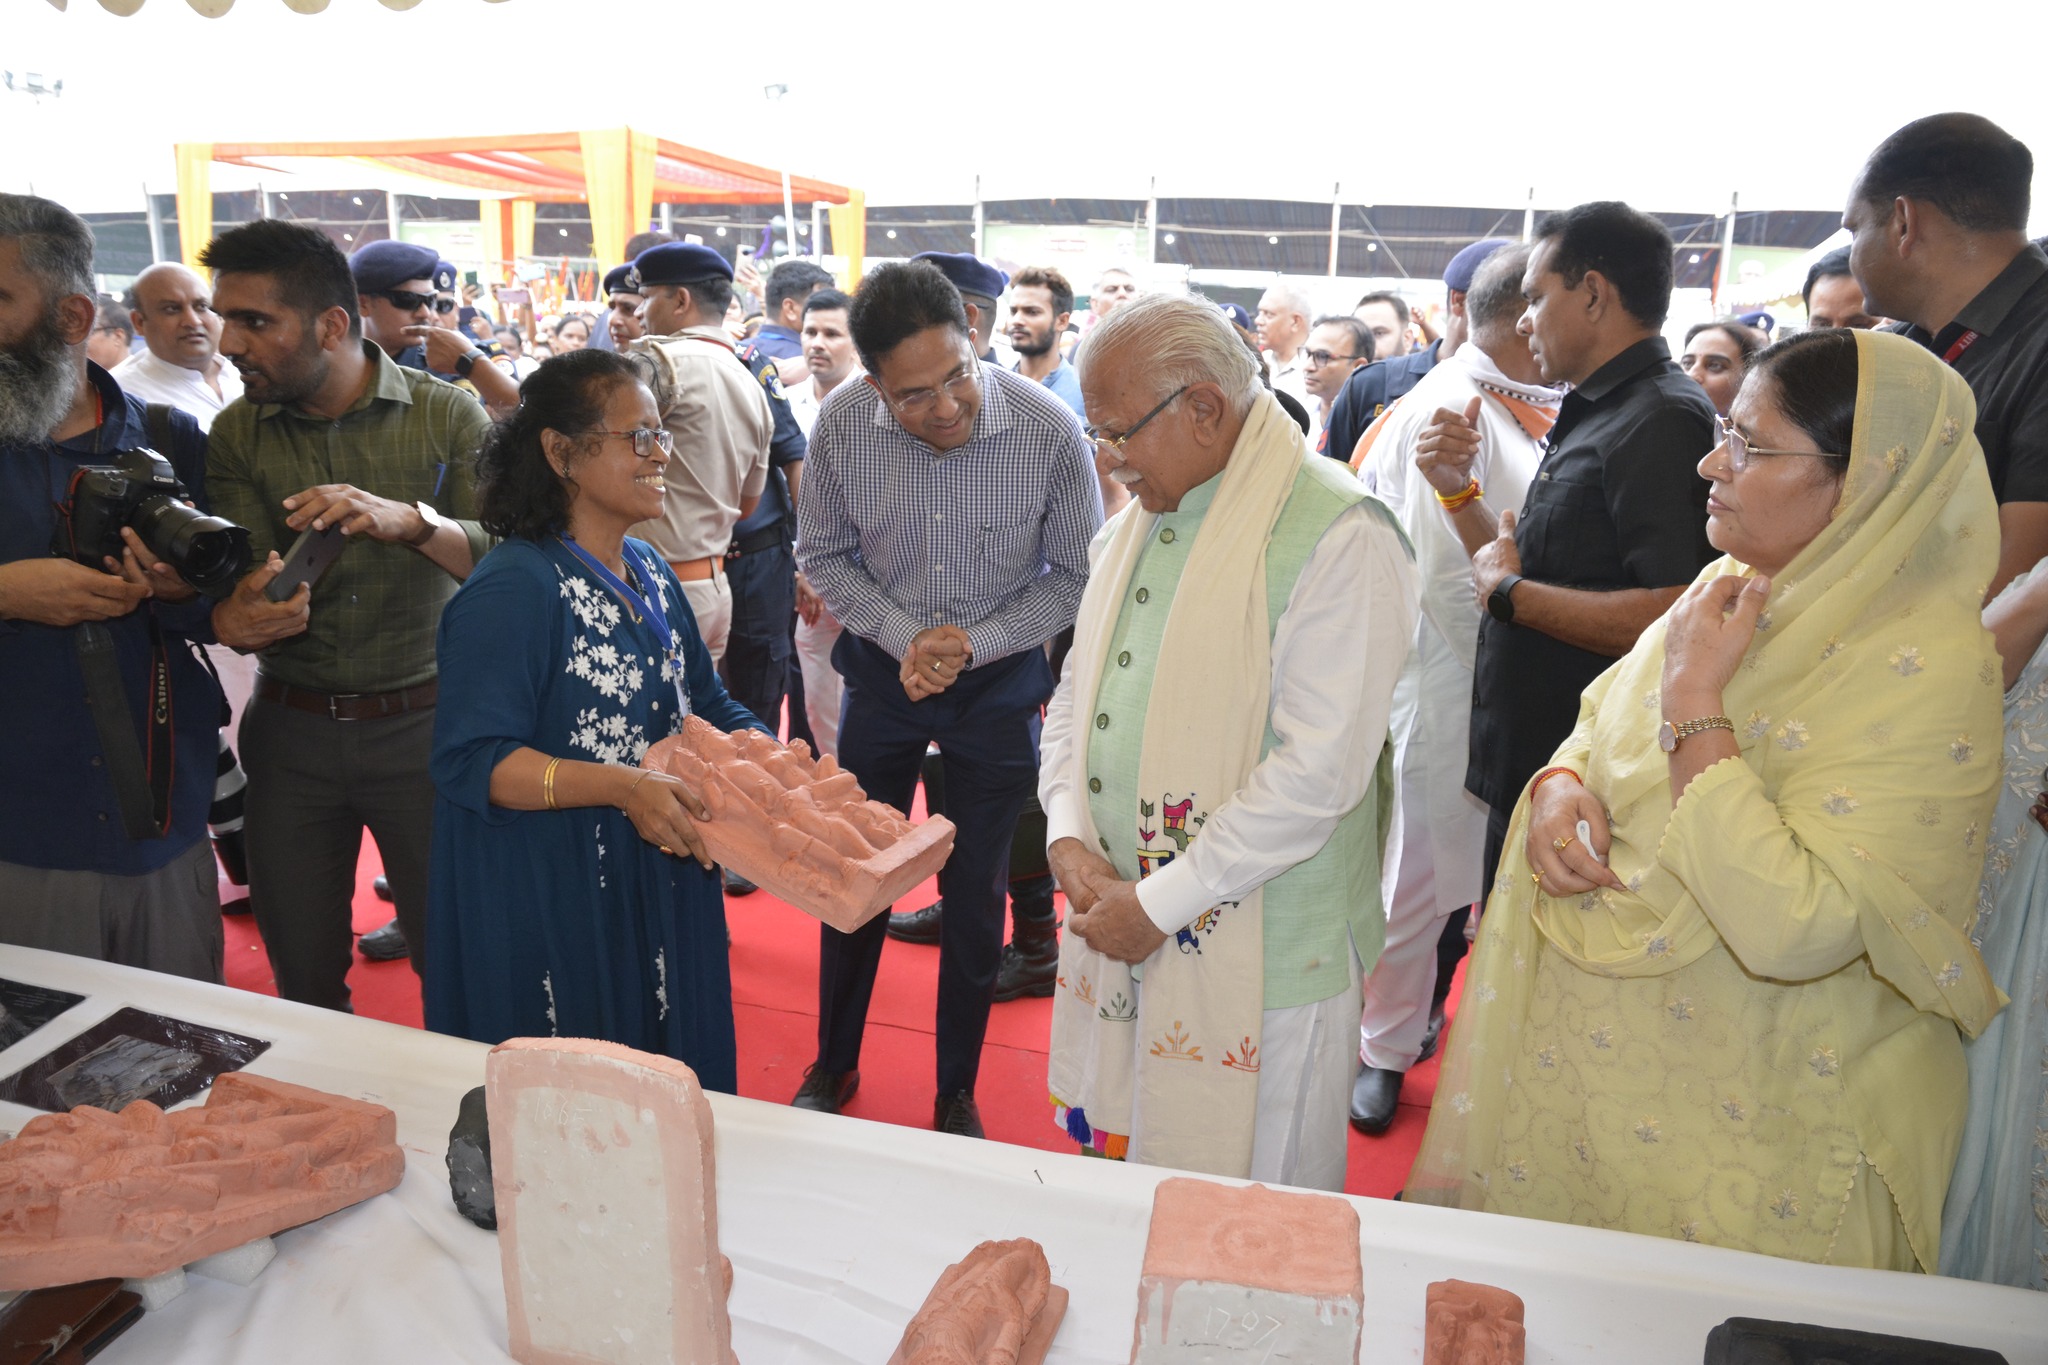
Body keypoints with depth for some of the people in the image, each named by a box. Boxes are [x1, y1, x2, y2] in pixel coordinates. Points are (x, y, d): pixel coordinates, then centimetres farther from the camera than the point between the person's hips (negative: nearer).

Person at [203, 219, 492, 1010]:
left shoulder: (447, 415, -6)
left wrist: (409, 521, -33)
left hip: (421, 721, -2)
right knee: (302, 976, 14)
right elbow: (248, 583, -5)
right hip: (291, 728, 3)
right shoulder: (238, 433, 2)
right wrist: (234, 618, -28)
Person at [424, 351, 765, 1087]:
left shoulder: (648, 571, 8)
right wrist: (624, 786, -32)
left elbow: (706, 703, 15)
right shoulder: (512, 589, -18)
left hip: (663, 898, 8)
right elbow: (468, 761, -23)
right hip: (550, 910, -8)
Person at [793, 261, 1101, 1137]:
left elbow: (1078, 574, -9)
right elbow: (823, 555, -2)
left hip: (1001, 677, -1)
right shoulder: (840, 425, -17)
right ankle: (834, 1065, 36)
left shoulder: (1048, 429, -22)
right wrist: (905, 635, -16)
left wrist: (975, 641, -18)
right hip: (887, 664, 2)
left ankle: (957, 1094, 30)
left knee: (975, 894, 9)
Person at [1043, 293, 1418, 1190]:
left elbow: (1320, 772, -21)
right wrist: (1068, 838, -1)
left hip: (1259, 967, -7)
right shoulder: (1136, 524, 11)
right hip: (1116, 927, 7)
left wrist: (1158, 903, -17)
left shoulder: (1337, 536, -16)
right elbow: (1075, 694, 15)